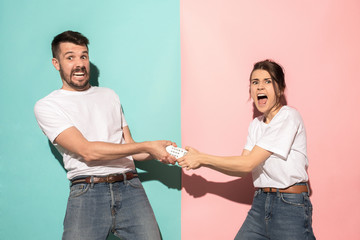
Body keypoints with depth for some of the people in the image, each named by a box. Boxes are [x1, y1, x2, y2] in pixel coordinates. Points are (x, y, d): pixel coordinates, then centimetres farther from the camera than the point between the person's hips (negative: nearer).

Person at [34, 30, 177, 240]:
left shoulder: (109, 95, 21)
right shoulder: (47, 106, 3)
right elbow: (87, 151, -9)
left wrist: (158, 152, -2)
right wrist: (147, 146, -10)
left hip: (129, 185, 3)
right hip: (87, 191, -3)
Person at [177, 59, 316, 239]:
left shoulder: (289, 117, -13)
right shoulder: (256, 124, 11)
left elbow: (248, 163, -17)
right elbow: (243, 170, 4)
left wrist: (203, 158, -12)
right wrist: (199, 159, -4)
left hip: (291, 206, -7)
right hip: (260, 203, 7)